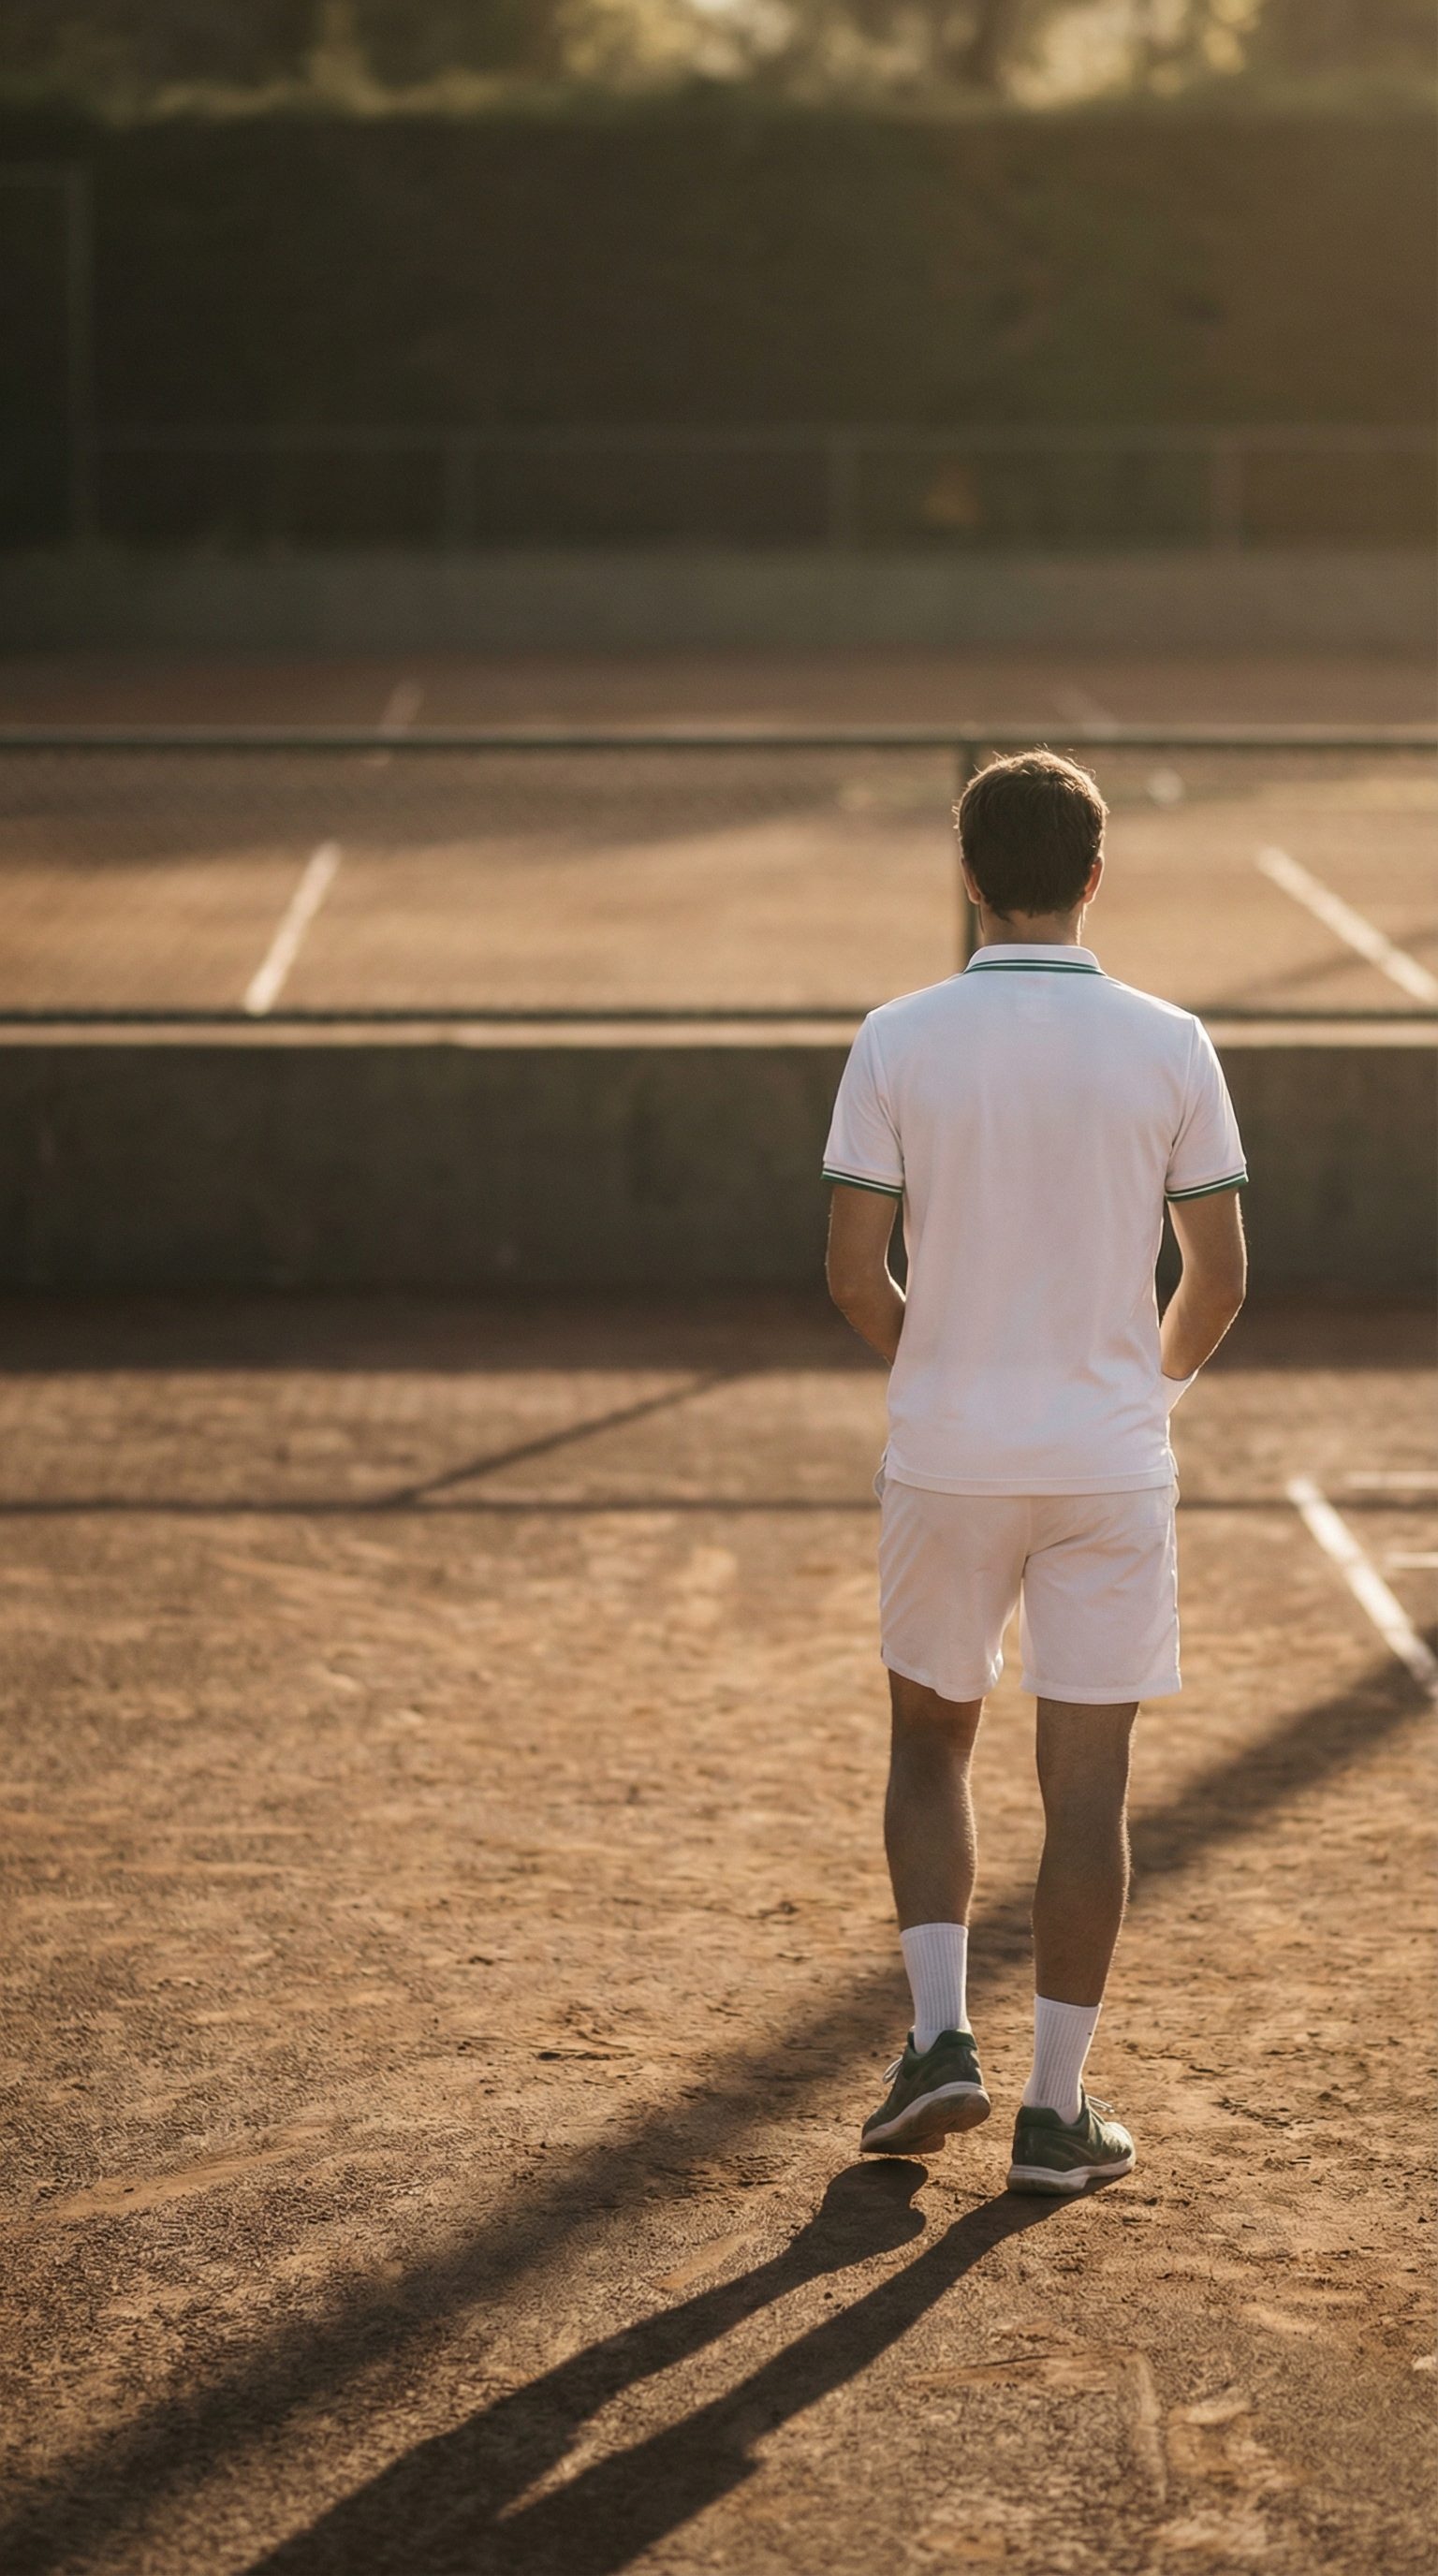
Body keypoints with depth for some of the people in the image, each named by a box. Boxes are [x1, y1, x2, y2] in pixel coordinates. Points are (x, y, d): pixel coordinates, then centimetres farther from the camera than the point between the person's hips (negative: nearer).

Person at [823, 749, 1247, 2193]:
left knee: (930, 1745, 20)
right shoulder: (1168, 1046, -5)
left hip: (945, 1459, 0)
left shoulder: (899, 1042, -6)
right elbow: (1219, 1278, -1)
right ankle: (1056, 2111, 9)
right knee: (1086, 1783, 6)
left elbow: (852, 1275, -5)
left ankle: (940, 2039, 8)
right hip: (1109, 1463, 0)